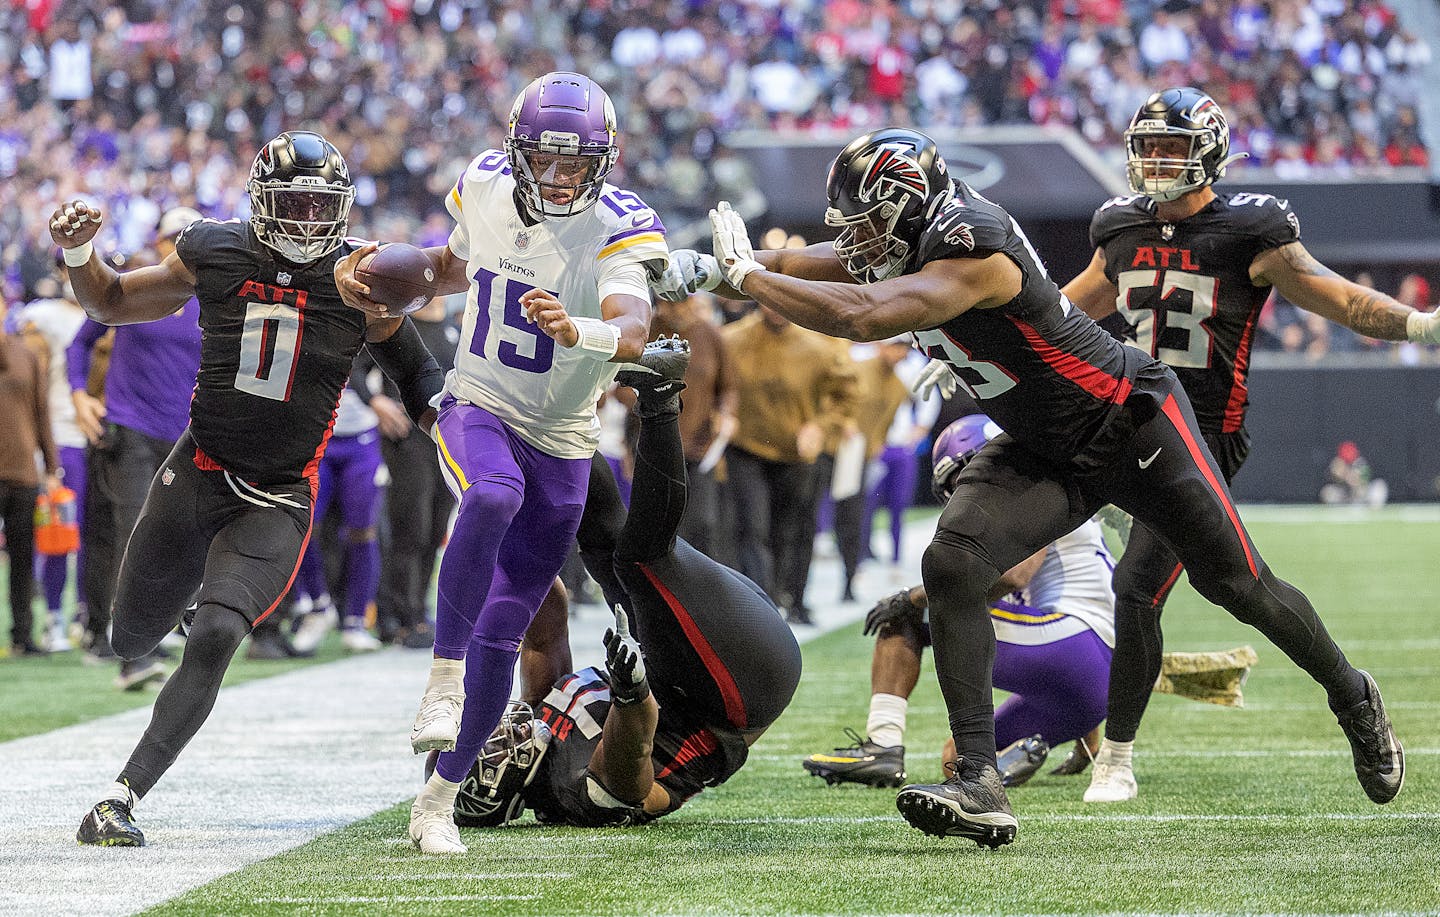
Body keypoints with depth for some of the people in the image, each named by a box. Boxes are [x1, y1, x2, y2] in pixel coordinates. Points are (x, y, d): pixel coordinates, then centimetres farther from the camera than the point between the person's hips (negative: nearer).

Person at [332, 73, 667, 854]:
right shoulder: (486, 188, -6)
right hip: (476, 408, 1)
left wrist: (579, 332, -61)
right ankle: (443, 678, -30)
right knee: (494, 496, -37)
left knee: (501, 635, 2)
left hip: (560, 443, -1)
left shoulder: (619, 230, -19)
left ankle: (440, 797, 16)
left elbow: (633, 331, -40)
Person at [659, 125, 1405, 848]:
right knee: (950, 567, -16)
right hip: (1042, 454, 8)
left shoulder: (971, 251, -32)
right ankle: (979, 784, -20)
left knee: (1238, 585, 6)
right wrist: (709, 267, -13)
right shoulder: (907, 243, -5)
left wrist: (745, 275, -34)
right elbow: (809, 266, 4)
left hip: (1133, 425, -8)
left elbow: (860, 317, -42)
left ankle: (1352, 697, 35)